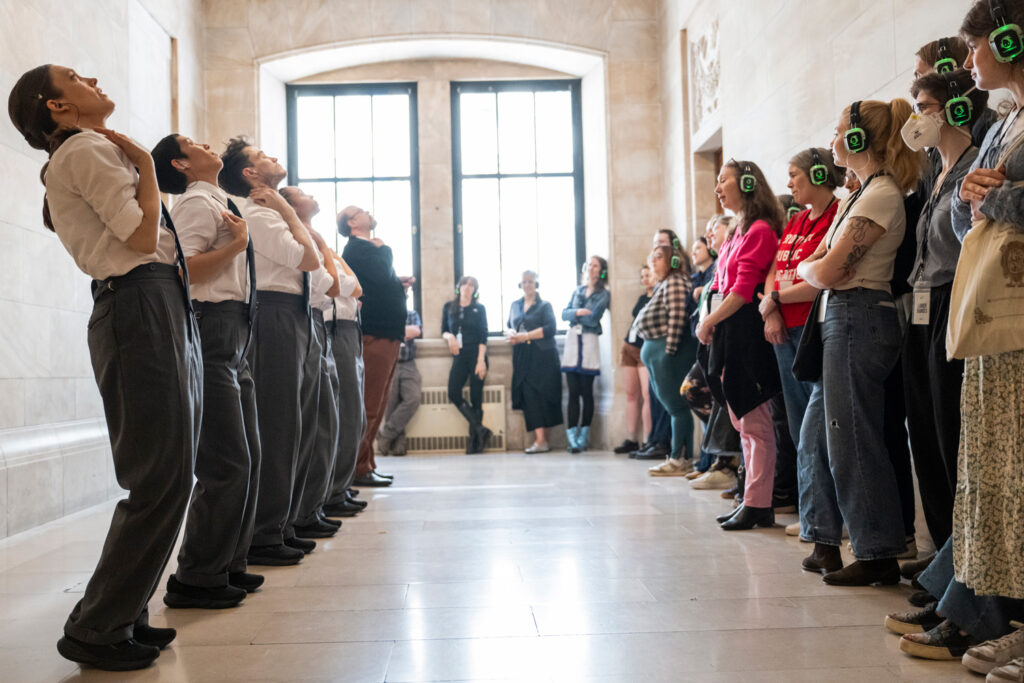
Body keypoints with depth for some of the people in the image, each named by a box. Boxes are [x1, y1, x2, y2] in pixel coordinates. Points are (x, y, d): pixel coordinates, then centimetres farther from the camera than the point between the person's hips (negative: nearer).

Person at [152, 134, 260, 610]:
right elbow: (185, 270, -20)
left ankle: (228, 565, 23)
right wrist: (236, 244, -15)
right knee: (226, 462, -10)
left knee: (247, 456, 13)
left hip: (233, 338, 10)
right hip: (211, 333, -10)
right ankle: (196, 579, 1)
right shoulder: (196, 203, -6)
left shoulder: (218, 204, 23)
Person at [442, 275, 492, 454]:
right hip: (460, 356, 2)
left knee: (476, 397, -3)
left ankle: (474, 440, 1)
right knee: (453, 393, -15)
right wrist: (450, 337, -9)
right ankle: (480, 430, -8)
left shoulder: (479, 309, 5)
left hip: (476, 355, -2)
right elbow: (443, 331, 15)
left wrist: (481, 360, -11)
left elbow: (483, 337, -1)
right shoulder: (448, 307, 12)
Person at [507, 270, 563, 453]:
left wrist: (525, 336, -14)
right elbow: (510, 326, 22)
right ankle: (541, 439, -2)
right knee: (528, 396, -4)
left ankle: (541, 440, -8)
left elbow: (550, 329, -9)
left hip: (542, 356, -4)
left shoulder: (544, 306, 3)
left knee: (538, 395, -8)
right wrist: (512, 334, -2)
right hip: (522, 357, 4)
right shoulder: (515, 305, 18)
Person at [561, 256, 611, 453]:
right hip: (572, 341, 3)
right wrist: (578, 312, -12)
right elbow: (564, 313, 7)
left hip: (589, 342, -3)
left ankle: (583, 437, 9)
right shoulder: (578, 290, 16)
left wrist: (574, 315, 1)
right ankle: (572, 438, -5)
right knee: (573, 392, -2)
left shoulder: (603, 294, 2)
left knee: (586, 392, -1)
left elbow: (592, 318, -11)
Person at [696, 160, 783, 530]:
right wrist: (710, 322, 5)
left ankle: (758, 505, 1)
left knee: (754, 422, -5)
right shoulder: (740, 232, 18)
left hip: (746, 329, -10)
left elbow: (743, 291, -17)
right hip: (728, 330, 10)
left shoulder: (760, 231, -10)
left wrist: (708, 322, -11)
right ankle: (753, 500, 18)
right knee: (742, 420, 12)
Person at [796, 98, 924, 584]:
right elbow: (820, 261, 15)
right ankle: (826, 543, 22)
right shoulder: (862, 194, 18)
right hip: (841, 320, 10)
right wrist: (813, 267, -4)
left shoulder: (879, 196, -13)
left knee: (853, 439, -4)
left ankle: (879, 556, 6)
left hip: (859, 320, -10)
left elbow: (827, 272, -16)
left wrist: (804, 267, 3)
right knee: (817, 435, 12)